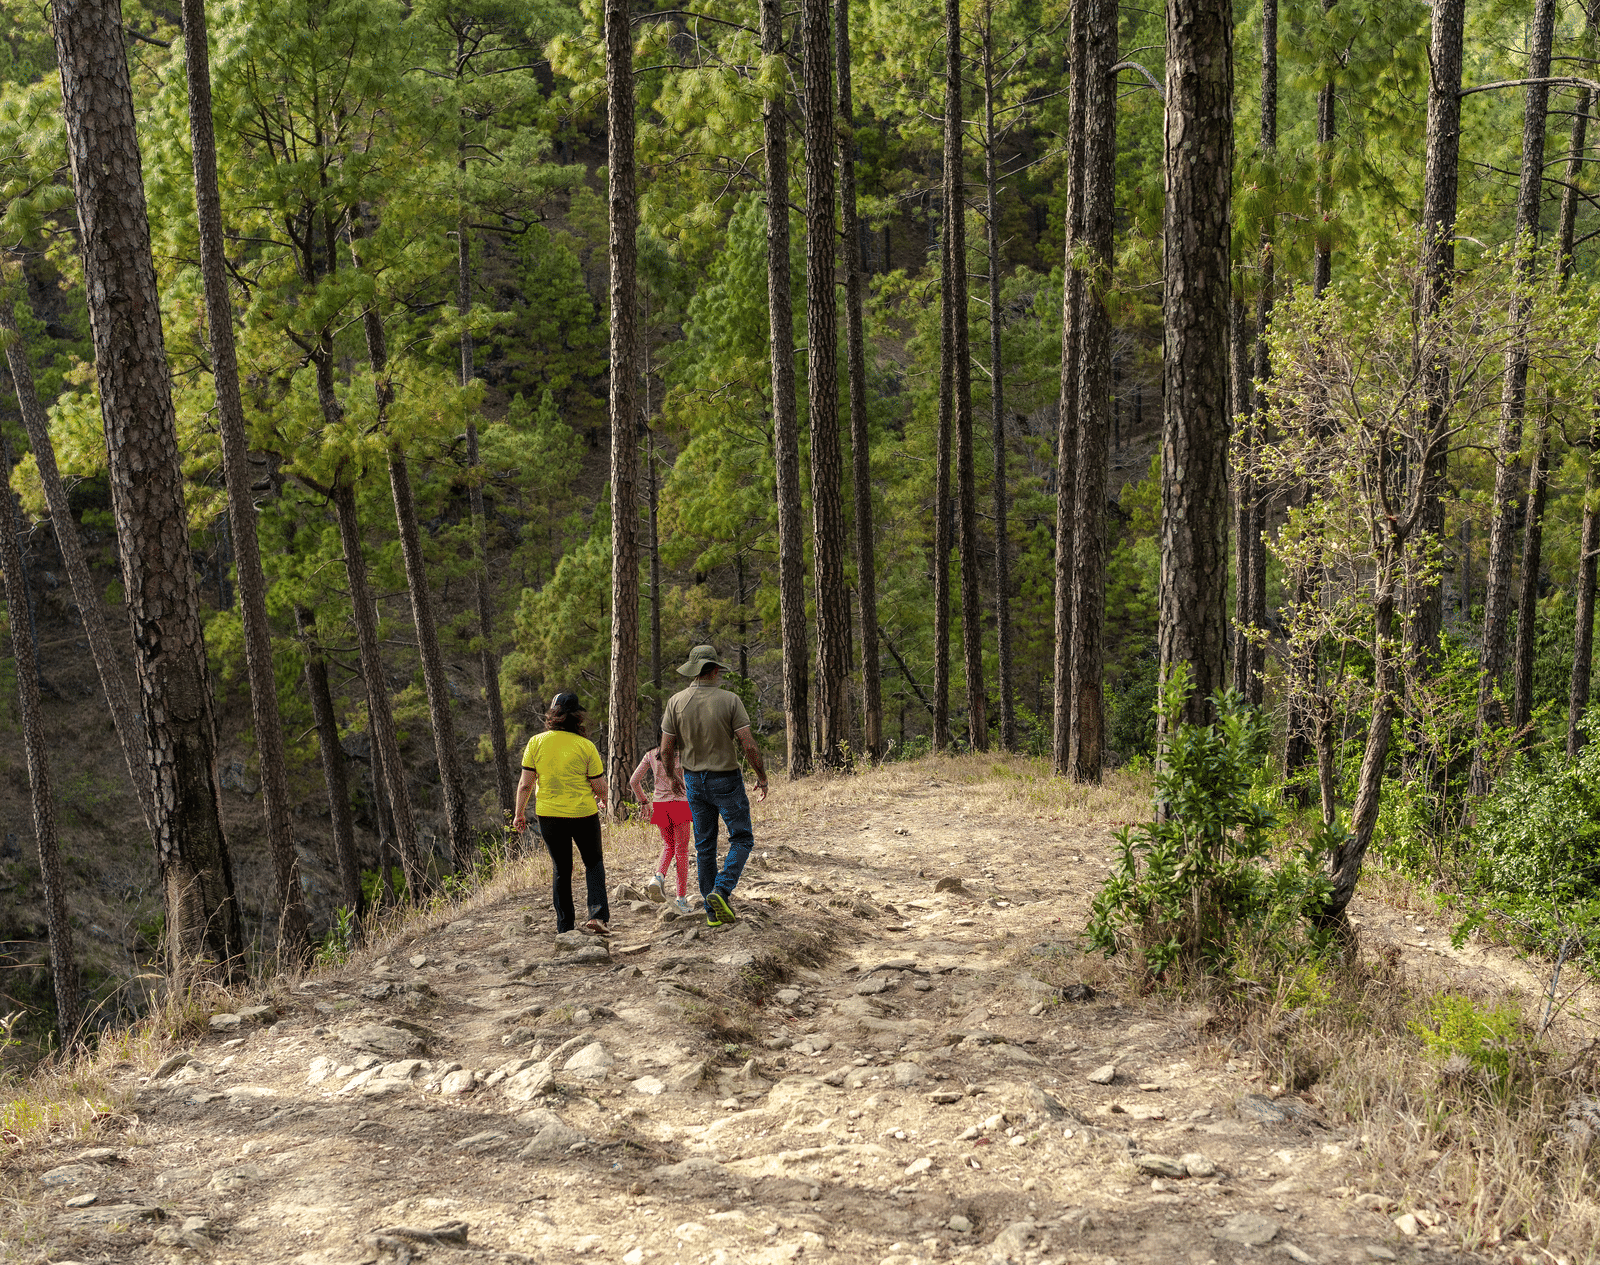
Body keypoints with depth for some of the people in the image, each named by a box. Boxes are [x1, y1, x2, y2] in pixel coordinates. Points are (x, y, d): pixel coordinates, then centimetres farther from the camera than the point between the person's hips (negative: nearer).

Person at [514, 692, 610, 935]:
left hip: (549, 814, 2)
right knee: (594, 862, 16)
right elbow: (599, 786, -5)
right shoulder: (585, 746, -9)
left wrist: (519, 813, 9)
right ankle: (597, 915, -1)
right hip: (583, 813, -2)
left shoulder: (536, 742, -5)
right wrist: (603, 801, 17)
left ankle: (565, 926, 17)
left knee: (560, 869, 16)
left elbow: (525, 783, -4)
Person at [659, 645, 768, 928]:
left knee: (704, 846, 12)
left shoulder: (676, 702, -6)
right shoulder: (730, 700, -14)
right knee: (742, 839, 10)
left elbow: (666, 750, -3)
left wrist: (673, 776, 15)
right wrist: (762, 776, 0)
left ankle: (713, 912, 16)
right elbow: (748, 745, -15)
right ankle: (721, 891, -12)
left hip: (694, 780, 4)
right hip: (726, 780, -4)